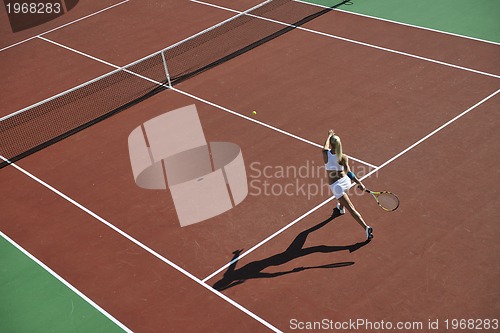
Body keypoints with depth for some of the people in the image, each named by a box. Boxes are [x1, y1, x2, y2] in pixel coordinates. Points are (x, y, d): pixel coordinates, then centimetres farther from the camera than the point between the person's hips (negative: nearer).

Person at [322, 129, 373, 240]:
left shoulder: (326, 153, -12)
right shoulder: (343, 157, -12)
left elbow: (326, 146, 13)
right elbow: (348, 172, -24)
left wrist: (329, 136, 31)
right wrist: (359, 183, -24)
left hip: (335, 185, -3)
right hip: (345, 181, 3)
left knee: (351, 209, -5)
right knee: (343, 194, 42)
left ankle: (366, 227, -15)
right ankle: (341, 207, 69)